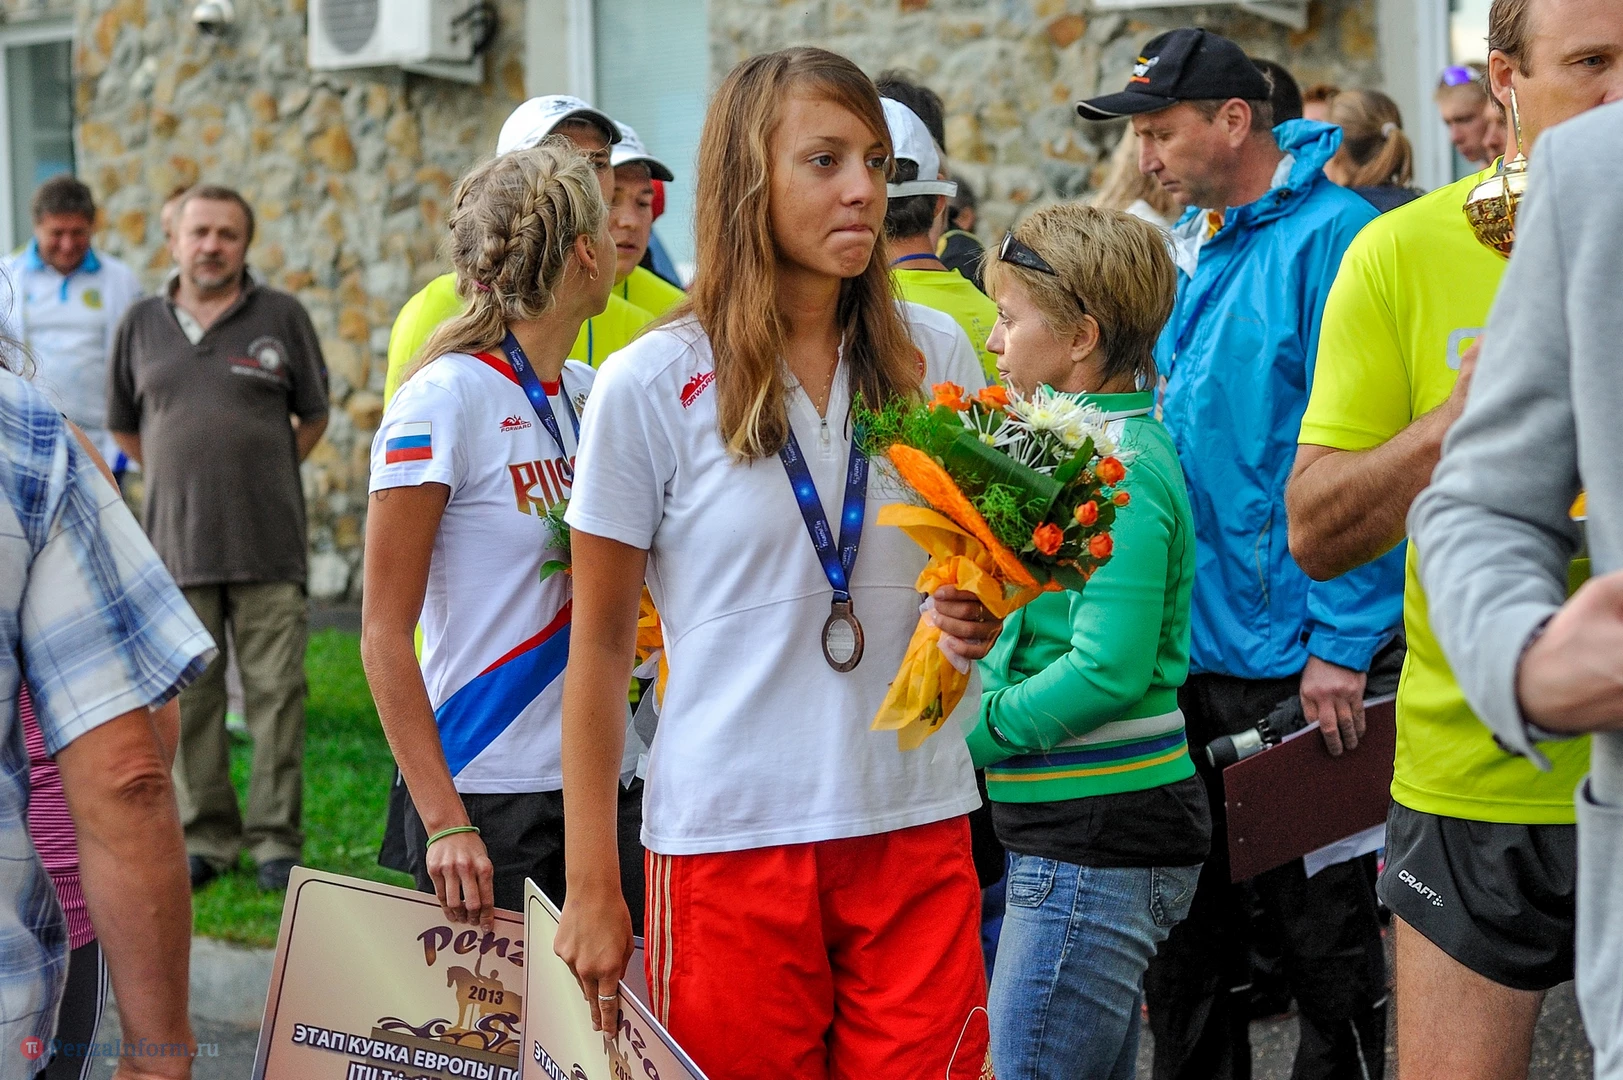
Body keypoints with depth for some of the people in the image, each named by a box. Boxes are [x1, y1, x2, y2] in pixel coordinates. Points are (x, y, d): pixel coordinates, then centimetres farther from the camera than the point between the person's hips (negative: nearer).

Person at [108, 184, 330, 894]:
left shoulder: (282, 318, 2)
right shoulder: (142, 325, 9)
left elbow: (313, 416, 11)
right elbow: (123, 425, 19)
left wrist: (263, 475, 11)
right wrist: (179, 478, 13)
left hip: (267, 543, -2)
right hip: (176, 542, 2)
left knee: (275, 690, -2)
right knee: (189, 696, 6)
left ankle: (276, 840, 6)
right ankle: (205, 837, 16)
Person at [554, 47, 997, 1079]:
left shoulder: (934, 356, 4)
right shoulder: (652, 385, -5)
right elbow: (600, 646, 0)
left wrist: (981, 616, -7)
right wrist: (592, 890, -2)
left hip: (917, 823, 3)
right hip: (730, 834, -2)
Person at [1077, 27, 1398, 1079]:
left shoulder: (1332, 234, -12)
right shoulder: (1191, 245, 12)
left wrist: (1342, 644, -19)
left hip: (1291, 662, -8)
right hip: (1184, 644, 8)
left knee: (1326, 931, 4)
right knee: (1186, 924, 15)